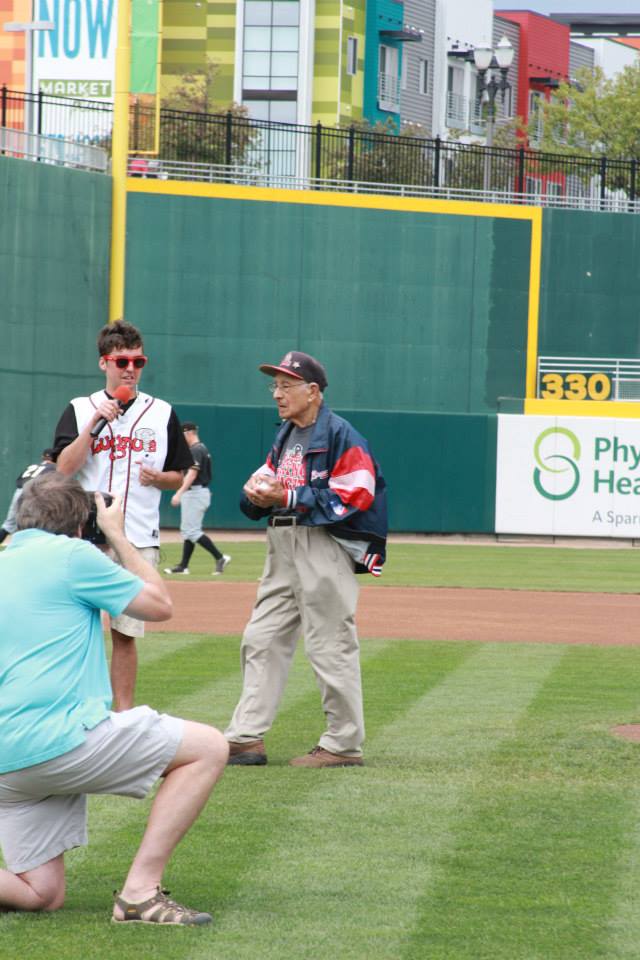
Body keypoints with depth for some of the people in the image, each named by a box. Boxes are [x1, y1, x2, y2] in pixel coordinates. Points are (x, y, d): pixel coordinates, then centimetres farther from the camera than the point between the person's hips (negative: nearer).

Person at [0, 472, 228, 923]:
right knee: (208, 747, 2)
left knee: (42, 894, 16)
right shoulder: (72, 555, 0)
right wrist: (117, 535, 22)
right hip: (59, 740, -8)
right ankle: (141, 892, -8)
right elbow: (160, 604, 10)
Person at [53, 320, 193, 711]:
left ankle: (125, 715, 10)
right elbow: (64, 468, -7)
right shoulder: (80, 410, 5)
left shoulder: (163, 414, 10)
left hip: (140, 540, 1)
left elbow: (184, 475, 14)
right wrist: (95, 423, -16)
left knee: (126, 633, 5)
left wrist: (158, 478, -7)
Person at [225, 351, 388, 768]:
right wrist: (257, 491, -3)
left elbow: (354, 497, -18)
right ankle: (246, 739, 8)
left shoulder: (340, 435, -10)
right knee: (262, 641, 6)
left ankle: (344, 745, 2)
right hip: (282, 547, 9)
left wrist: (287, 497, -19)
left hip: (324, 548, -9)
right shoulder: (285, 436, 17)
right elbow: (268, 482, 22)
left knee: (331, 644, -5)